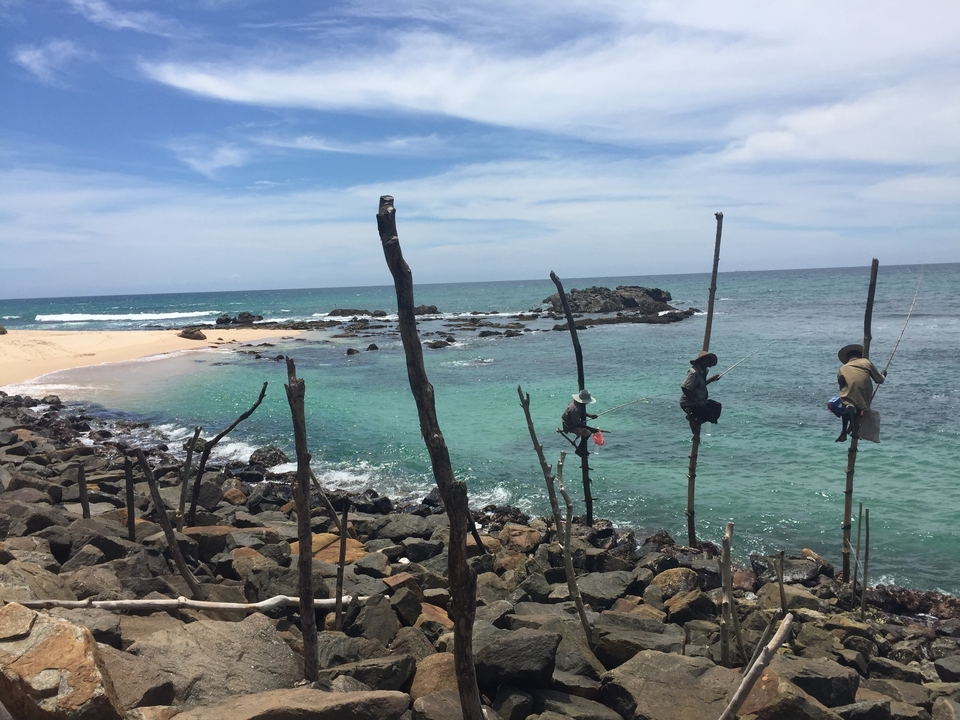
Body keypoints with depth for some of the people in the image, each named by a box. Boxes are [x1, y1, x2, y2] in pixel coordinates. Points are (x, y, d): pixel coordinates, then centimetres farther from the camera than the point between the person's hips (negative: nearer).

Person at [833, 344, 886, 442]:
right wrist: (883, 375, 35)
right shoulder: (866, 363, 8)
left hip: (849, 400, -1)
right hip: (864, 403, 1)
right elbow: (879, 380, 12)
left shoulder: (842, 369, 10)